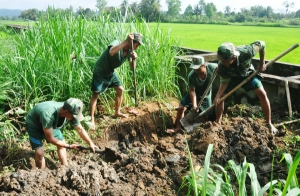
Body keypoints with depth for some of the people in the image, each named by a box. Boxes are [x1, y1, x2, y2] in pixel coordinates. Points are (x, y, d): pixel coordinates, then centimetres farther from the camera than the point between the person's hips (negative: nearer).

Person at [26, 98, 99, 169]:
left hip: (52, 124, 6)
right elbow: (50, 138, -32)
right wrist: (69, 146, -26)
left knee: (62, 144, 5)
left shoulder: (71, 113, -26)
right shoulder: (48, 115, -44)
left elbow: (80, 129, -9)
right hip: (34, 124, -6)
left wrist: (91, 143, -16)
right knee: (39, 153, -13)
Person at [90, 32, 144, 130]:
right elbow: (111, 52, -55)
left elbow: (132, 68, -7)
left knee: (120, 89, 12)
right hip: (100, 72, -8)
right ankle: (92, 119, -1)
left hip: (110, 72, 8)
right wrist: (126, 41, -51)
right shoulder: (117, 43, -30)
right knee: (95, 94, -8)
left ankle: (117, 112, 29)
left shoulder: (129, 51, -8)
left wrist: (134, 59, -27)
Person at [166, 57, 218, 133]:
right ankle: (178, 127, -2)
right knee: (181, 107, -15)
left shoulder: (211, 67, -29)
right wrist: (194, 105, -34)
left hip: (206, 96, 1)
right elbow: (192, 91, -26)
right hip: (194, 94, -1)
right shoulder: (191, 75, -31)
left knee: (205, 116, 4)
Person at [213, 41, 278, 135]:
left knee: (262, 94, -15)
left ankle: (269, 124, -1)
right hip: (232, 77, 1)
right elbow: (224, 82, -21)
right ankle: (218, 123, 9)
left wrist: (262, 64, -17)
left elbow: (261, 44, -23)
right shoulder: (221, 66, -36)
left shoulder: (245, 51, -42)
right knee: (220, 97, -9)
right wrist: (218, 95, -34)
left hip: (248, 73, -1)